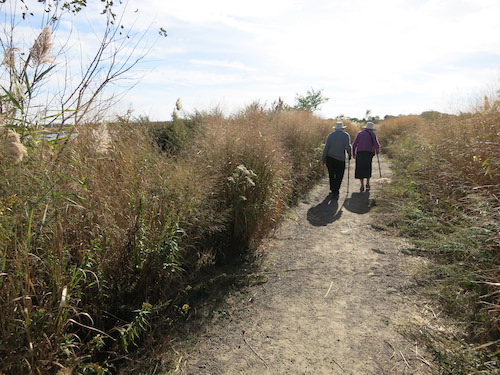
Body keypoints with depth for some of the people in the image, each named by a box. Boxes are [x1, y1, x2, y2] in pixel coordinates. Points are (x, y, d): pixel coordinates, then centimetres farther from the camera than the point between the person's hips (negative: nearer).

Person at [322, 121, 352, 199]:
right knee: (339, 175, 3)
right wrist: (349, 154, 6)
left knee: (331, 174, 17)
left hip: (330, 157, 3)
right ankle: (335, 192, -7)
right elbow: (348, 147, -11)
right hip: (340, 158, -2)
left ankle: (332, 189, 30)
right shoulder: (346, 135, 0)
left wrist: (324, 158, 3)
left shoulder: (331, 135, 4)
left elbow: (326, 147, -1)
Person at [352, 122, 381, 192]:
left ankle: (362, 185, -2)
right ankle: (367, 184, 12)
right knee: (368, 168, 16)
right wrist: (378, 150, 17)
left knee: (360, 169, 5)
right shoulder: (372, 134, 6)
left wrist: (353, 153, 15)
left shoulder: (360, 133, 12)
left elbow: (354, 144, 6)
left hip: (360, 153, 1)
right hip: (369, 153, -1)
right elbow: (377, 145, -3)